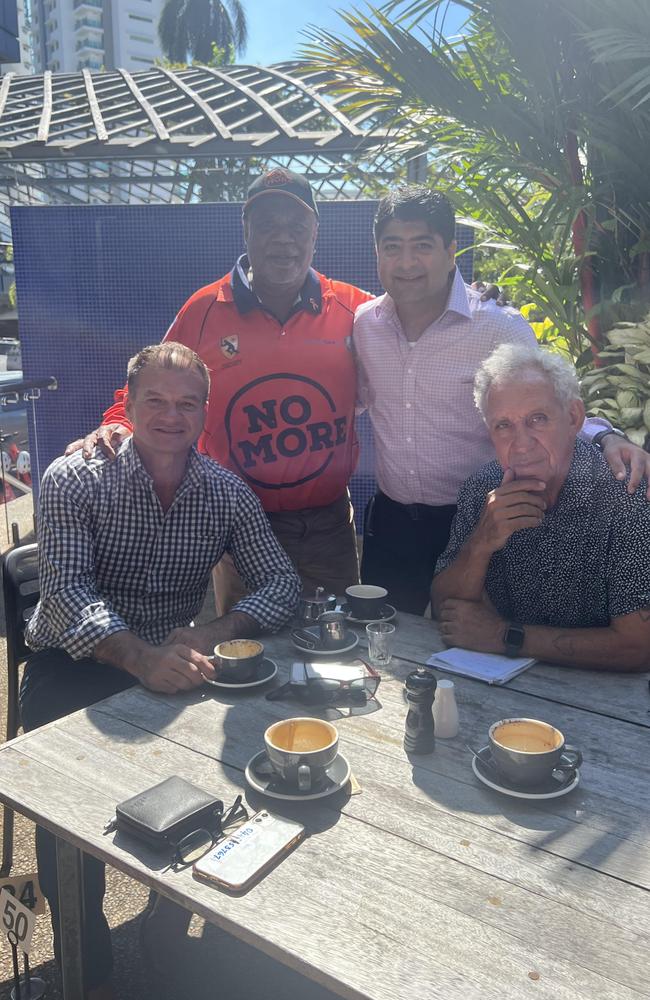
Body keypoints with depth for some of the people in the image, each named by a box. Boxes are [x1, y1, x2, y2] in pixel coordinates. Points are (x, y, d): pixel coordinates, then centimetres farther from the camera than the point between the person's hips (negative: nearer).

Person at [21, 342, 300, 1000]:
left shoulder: (227, 493, 0)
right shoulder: (72, 481, -10)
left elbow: (281, 584, -7)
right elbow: (68, 592, -22)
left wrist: (210, 635, -27)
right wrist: (139, 655, -42)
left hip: (172, 663, 3)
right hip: (73, 666, -2)